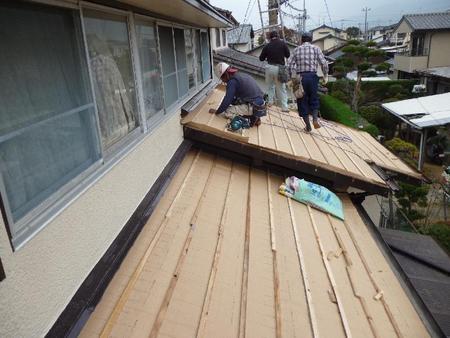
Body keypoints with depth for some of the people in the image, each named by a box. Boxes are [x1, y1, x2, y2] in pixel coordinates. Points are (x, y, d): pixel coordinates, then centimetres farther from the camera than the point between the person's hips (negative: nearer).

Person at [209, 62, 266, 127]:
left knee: (226, 113, -10)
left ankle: (252, 118, -3)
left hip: (254, 108, -9)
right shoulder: (242, 75, 15)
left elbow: (227, 100, -11)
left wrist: (217, 112, 0)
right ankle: (255, 117, 14)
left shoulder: (232, 81, -11)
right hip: (261, 105, 9)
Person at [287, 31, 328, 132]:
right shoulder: (316, 48, 7)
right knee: (314, 99, 16)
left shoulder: (296, 50, 11)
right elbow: (324, 63, -2)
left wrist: (292, 78, 9)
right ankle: (315, 119, -4)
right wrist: (325, 76, 8)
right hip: (312, 76, 0)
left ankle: (308, 126, 9)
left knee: (302, 101, 8)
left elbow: (290, 65, 1)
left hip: (299, 77, 0)